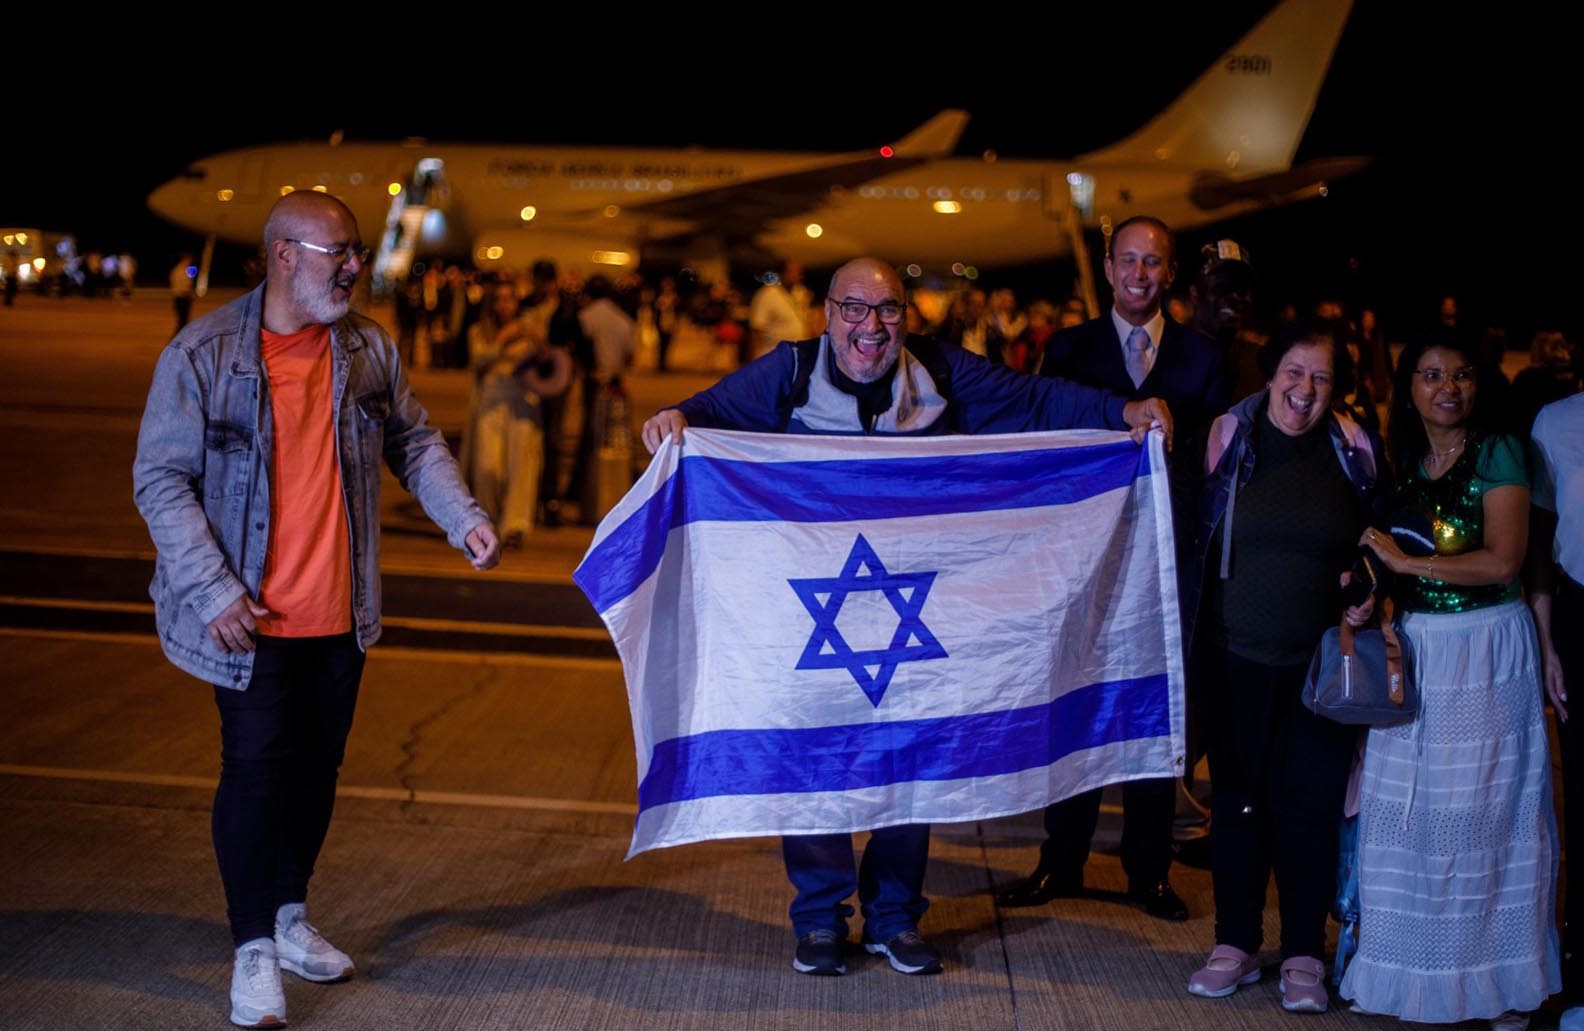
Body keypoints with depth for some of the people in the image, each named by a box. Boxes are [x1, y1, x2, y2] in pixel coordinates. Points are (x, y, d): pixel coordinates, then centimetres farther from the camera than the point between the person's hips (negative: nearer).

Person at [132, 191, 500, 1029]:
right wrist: (215, 591, -16)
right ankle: (253, 949, 11)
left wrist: (461, 517, -2)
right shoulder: (203, 353, -12)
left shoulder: (368, 349, 2)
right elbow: (162, 480, -10)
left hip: (341, 612, 5)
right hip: (249, 615, -5)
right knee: (256, 766, -2)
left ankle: (289, 916, 33)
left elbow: (413, 442, 13)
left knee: (317, 761, 14)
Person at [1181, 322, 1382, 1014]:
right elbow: (1194, 535, 5)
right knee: (1237, 800, 8)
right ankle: (1235, 947, 21)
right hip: (1235, 657, 0)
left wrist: (1370, 590, -6)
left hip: (1322, 660, 0)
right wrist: (1190, 637, -2)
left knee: (1310, 807, 2)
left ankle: (1304, 957, 15)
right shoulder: (1229, 436, -1)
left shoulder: (1356, 450, 0)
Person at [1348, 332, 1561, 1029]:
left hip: (1486, 651, -5)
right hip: (1414, 652, 5)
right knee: (1408, 809, 4)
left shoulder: (1498, 454, -6)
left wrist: (1405, 560, -11)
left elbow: (1502, 560, -15)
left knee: (1485, 809, 0)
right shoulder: (1406, 464, 12)